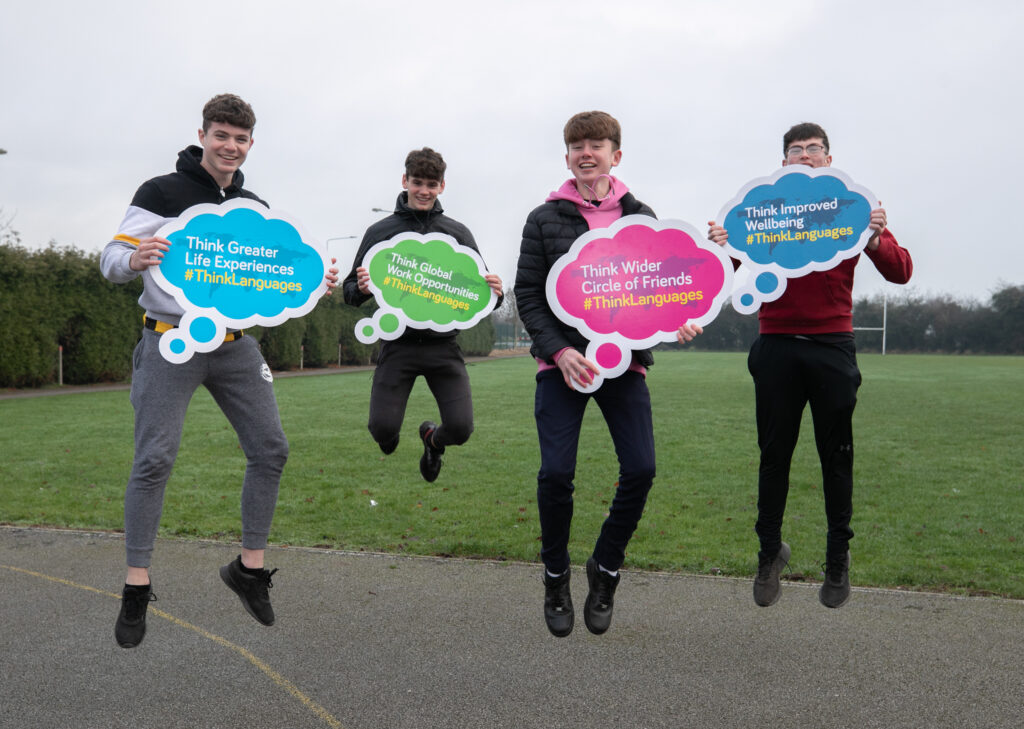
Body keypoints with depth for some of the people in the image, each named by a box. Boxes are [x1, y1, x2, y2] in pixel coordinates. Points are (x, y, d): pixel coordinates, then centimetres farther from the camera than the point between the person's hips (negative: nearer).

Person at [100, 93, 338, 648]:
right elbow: (111, 259, -6)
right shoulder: (160, 193, -3)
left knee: (270, 449, 1)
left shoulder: (256, 208, 13)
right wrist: (134, 258, -31)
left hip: (236, 344, 5)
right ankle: (136, 588, 6)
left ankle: (249, 568, 16)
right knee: (154, 459, -8)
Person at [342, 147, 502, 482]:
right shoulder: (380, 232, 7)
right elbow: (351, 292, 8)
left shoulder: (458, 233, 11)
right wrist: (361, 289, -16)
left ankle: (433, 438, 30)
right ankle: (390, 435, 30)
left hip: (443, 345, 1)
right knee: (382, 428, -10)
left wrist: (494, 293, -13)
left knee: (460, 428, -9)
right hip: (398, 344, -1)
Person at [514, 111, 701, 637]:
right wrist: (558, 349, -12)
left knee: (640, 469, -7)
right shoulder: (545, 219, 5)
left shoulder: (641, 217, 11)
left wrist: (676, 323, -9)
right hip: (561, 361, -2)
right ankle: (556, 578, 16)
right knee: (556, 472, -9)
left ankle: (605, 569, 18)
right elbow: (527, 295, 2)